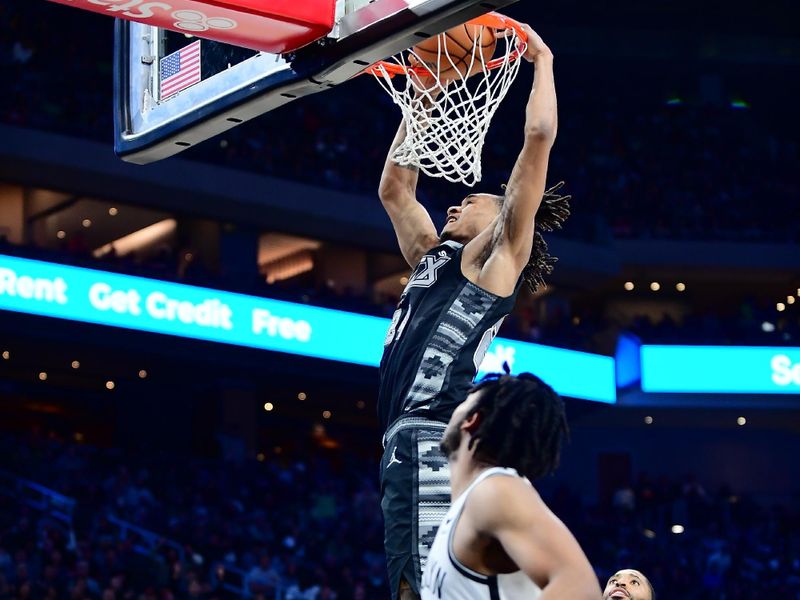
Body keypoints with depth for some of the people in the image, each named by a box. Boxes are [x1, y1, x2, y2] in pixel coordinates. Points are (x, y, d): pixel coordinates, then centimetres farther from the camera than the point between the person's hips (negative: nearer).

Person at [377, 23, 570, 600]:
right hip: (408, 441, 9)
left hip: (433, 439, -9)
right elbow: (394, 188, 40)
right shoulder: (434, 257, 28)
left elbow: (540, 135, -1)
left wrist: (541, 60, 11)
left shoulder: (496, 255, 6)